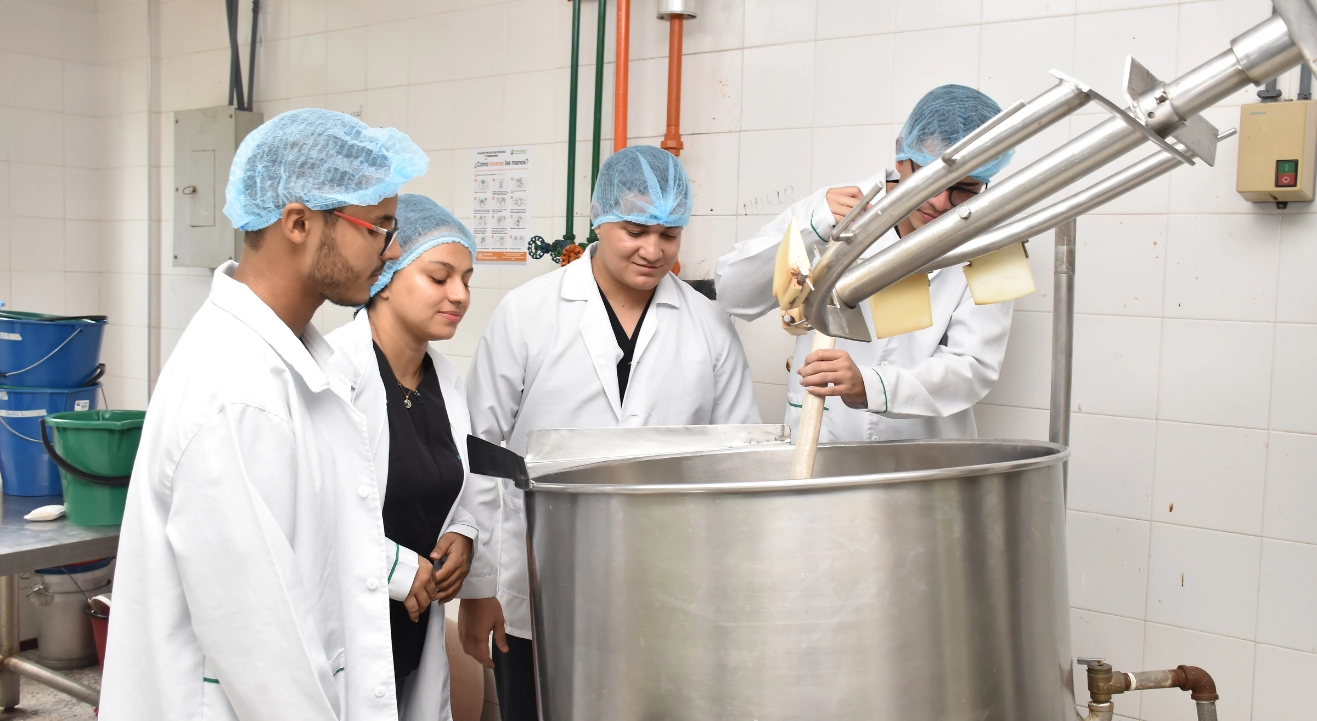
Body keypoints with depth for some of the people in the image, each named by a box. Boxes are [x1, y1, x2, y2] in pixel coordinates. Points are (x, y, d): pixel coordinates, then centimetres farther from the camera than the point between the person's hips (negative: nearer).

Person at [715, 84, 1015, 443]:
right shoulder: (829, 210, 1)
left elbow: (974, 367, -8)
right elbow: (733, 295, -1)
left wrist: (869, 387, -26)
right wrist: (812, 226, -17)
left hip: (924, 461, 1)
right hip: (817, 448, -1)